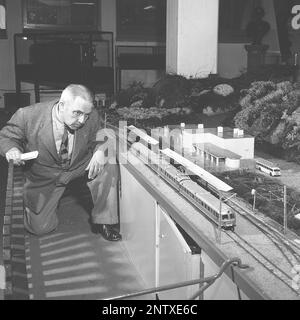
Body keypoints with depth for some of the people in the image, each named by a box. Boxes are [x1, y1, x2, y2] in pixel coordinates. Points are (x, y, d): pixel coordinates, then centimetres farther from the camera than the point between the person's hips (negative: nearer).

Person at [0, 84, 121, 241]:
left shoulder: (92, 117, -20)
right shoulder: (28, 116, -25)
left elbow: (98, 139, -2)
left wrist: (100, 151, -26)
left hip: (81, 167, 2)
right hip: (45, 177, -1)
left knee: (108, 167, -26)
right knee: (39, 227, -3)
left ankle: (102, 222, -8)